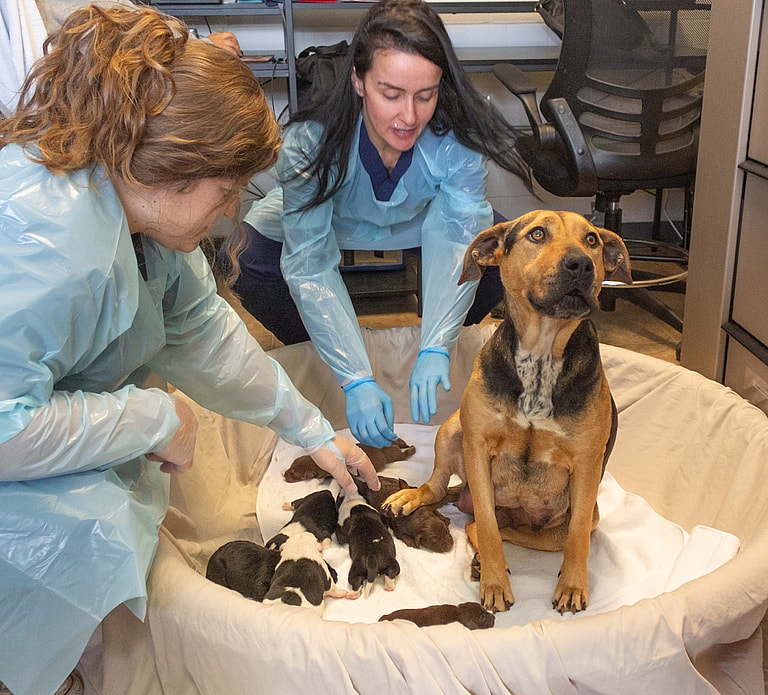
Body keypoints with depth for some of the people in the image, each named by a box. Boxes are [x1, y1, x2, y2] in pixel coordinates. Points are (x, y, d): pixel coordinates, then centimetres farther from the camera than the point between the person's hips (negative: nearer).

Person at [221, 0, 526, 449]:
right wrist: (357, 380, -41)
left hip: (423, 222, 2)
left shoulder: (460, 141, -34)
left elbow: (460, 245, -32)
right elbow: (311, 266, -35)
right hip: (329, 223, -1)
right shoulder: (310, 143, -37)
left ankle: (444, 344, 9)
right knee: (245, 264, -27)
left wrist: (436, 350, -46)